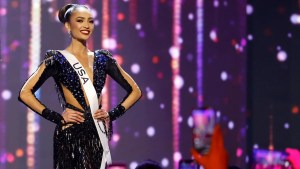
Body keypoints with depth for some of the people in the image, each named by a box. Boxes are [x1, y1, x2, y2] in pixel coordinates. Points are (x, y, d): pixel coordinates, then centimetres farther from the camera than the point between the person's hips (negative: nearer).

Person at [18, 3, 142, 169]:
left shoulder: (102, 59, 11)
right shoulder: (58, 60, -1)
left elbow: (135, 91, 17)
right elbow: (25, 93, -8)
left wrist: (112, 114, 4)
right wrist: (58, 117, -11)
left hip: (98, 135, 4)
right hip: (71, 135, -4)